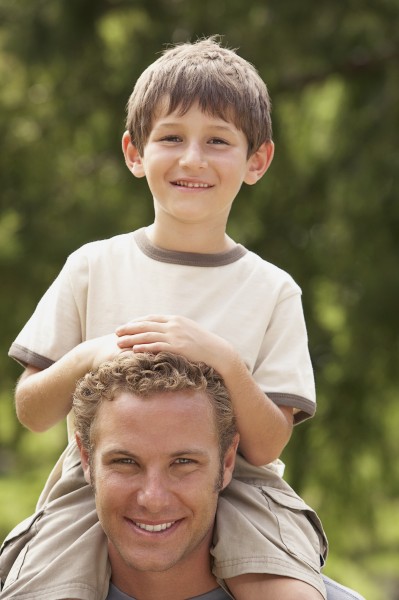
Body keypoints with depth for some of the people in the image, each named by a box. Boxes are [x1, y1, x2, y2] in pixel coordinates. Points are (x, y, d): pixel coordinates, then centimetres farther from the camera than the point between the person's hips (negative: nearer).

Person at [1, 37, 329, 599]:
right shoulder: (94, 267, 5)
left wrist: (223, 359, -21)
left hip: (233, 485, 0)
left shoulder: (272, 292, 3)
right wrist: (83, 361, -15)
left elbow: (266, 446, -4)